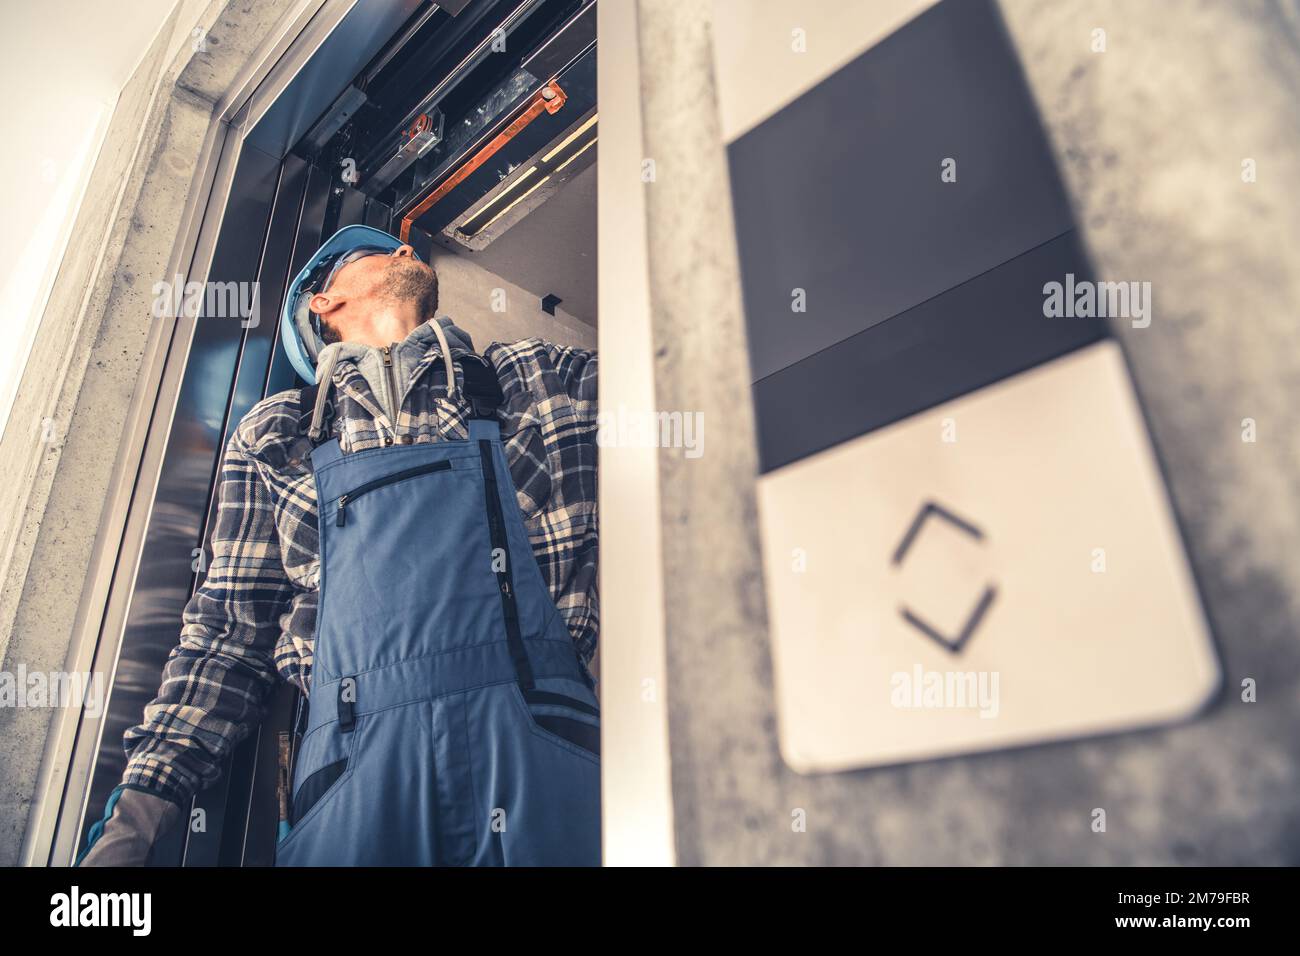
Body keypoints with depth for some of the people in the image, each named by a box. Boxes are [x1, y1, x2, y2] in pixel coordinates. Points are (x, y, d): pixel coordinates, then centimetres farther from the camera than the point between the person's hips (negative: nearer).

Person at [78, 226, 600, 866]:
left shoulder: (545, 376, 16)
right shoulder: (272, 434, 18)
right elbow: (233, 634, 15)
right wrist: (136, 817, 8)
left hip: (539, 743, 0)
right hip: (355, 758, 1)